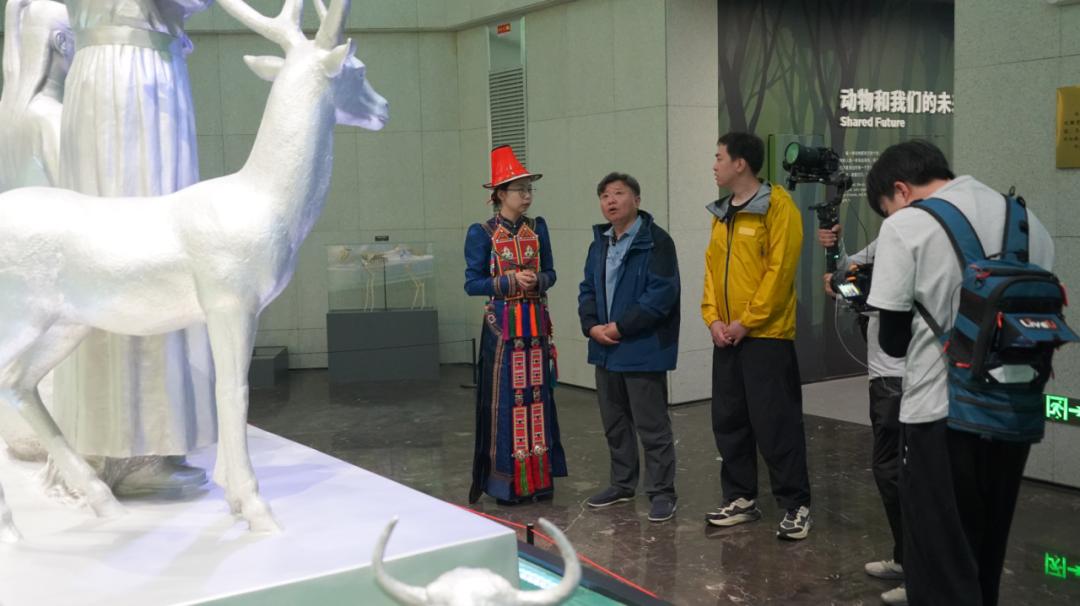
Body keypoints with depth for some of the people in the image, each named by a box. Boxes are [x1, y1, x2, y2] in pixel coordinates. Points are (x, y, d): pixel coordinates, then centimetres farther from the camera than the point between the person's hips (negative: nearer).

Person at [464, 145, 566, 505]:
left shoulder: (538, 228, 7)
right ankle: (506, 481, 10)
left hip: (536, 324, 4)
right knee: (505, 400, 0)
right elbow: (472, 283, -7)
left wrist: (538, 281, -11)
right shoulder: (482, 233, -6)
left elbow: (550, 273, 11)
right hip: (502, 326, -4)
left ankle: (539, 477, 18)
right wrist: (511, 280, -18)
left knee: (537, 397, 8)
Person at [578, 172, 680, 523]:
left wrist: (621, 327, -18)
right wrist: (592, 326, -4)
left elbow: (662, 294, -18)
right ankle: (622, 484, 31)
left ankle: (662, 492, 10)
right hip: (605, 349, 8)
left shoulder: (655, 241, -11)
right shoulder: (599, 243, 14)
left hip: (643, 351, -8)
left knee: (651, 426, -1)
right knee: (614, 423, 17)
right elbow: (587, 290, 14)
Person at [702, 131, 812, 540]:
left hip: (766, 336, -7)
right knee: (729, 421, 12)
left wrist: (747, 322, -15)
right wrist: (713, 318, 0)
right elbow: (712, 267, 13)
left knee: (776, 424, -2)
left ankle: (796, 506, 11)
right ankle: (741, 498, 25)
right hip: (726, 336, 7)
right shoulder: (722, 212, 13)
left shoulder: (778, 206, -10)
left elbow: (780, 270, -15)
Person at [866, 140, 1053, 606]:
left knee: (941, 559, 5)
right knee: (986, 551, 22)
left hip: (942, 410, -6)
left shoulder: (905, 226, -8)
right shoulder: (1027, 219, 10)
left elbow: (894, 340, -8)